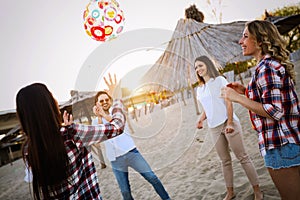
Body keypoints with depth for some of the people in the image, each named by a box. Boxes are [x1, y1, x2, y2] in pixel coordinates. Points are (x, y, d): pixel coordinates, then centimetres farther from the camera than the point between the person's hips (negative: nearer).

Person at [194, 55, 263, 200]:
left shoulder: (219, 80, -2)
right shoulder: (200, 89, 15)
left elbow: (228, 102, -8)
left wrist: (230, 123, -17)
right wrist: (201, 119, -2)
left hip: (228, 123, -5)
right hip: (214, 128, 5)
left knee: (242, 157, -2)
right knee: (225, 161, 11)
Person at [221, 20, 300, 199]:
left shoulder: (266, 67, -17)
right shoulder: (276, 64, 13)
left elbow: (275, 111, -23)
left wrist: (238, 97, -19)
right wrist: (246, 91, 12)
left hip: (280, 146, -10)